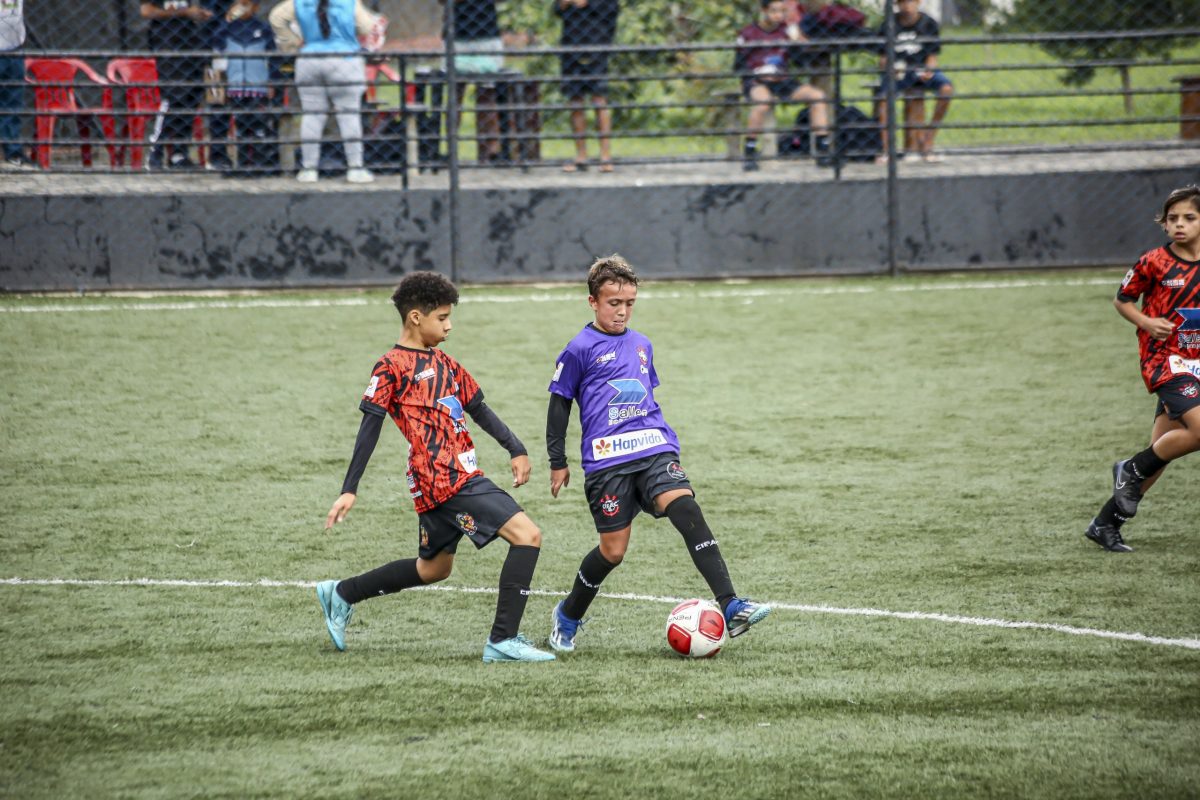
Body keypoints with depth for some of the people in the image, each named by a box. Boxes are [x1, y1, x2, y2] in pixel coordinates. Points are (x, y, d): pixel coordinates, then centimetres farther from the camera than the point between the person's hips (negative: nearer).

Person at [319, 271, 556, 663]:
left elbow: (479, 409, 23)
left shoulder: (443, 363, 18)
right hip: (447, 482, -9)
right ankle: (503, 640, -16)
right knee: (527, 535, -16)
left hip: (451, 480, 9)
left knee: (434, 567, 23)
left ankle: (341, 595, 36)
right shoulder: (392, 367, -6)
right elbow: (369, 428, -8)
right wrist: (350, 491, -10)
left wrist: (516, 450, 12)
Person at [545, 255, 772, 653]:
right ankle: (567, 617, 26)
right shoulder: (581, 349, -1)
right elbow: (559, 404, 4)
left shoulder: (641, 345, 16)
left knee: (686, 508, -21)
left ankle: (730, 606, -29)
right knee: (613, 549, -1)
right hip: (606, 459, -4)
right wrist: (557, 463, 4)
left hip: (653, 450, 4)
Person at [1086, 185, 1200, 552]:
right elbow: (1122, 300, 4)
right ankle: (1131, 471, -1)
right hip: (1164, 357, -5)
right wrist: (1146, 322, -13)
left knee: (1159, 454, 4)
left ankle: (1107, 523, 16)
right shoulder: (1154, 263, -7)